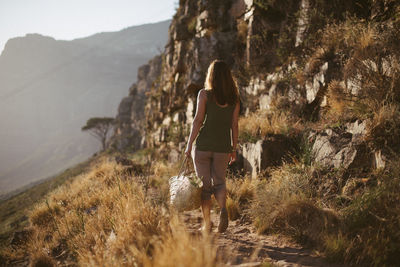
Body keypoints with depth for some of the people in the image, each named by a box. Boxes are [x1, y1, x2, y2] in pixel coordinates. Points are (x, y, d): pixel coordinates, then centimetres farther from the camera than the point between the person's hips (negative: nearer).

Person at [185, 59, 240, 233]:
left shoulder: (204, 94, -5)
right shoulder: (234, 98, 4)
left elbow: (198, 120, -9)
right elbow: (234, 125, 5)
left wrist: (189, 144, -5)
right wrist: (234, 149, 12)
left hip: (203, 145, -2)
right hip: (223, 146, 3)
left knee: (204, 185, 7)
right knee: (219, 182, 15)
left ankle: (207, 224, 8)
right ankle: (223, 208, -14)